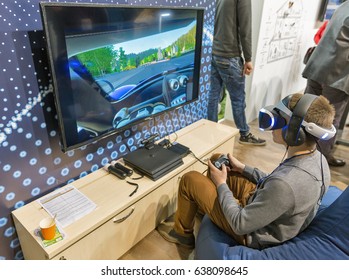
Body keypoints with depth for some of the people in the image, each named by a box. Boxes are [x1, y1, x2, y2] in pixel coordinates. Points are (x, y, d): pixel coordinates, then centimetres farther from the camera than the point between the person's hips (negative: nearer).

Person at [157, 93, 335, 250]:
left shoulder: (286, 183, -40)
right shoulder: (317, 158, -12)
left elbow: (241, 225, -28)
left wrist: (221, 185, -15)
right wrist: (243, 168, 3)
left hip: (252, 232, -8)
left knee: (190, 179, -3)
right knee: (217, 160, 13)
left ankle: (182, 233, 24)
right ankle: (203, 207, 38)